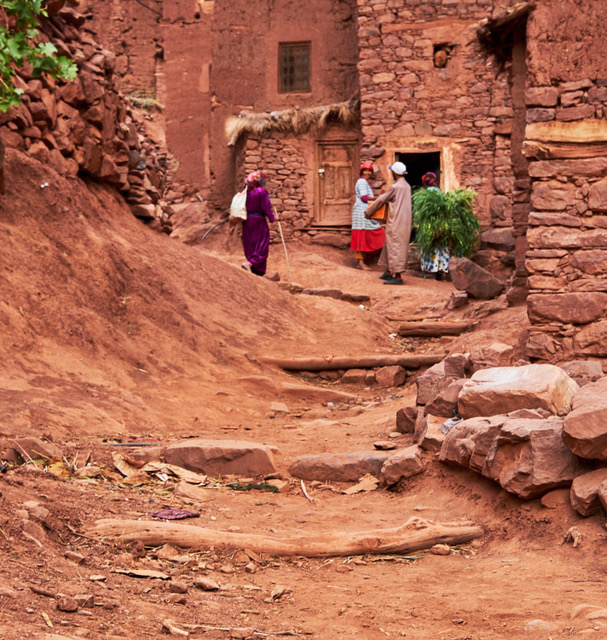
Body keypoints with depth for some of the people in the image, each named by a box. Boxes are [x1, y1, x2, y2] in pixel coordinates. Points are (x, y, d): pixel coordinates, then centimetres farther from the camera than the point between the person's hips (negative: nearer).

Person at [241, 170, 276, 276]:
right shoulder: (262, 191, -12)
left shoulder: (246, 192, 6)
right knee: (262, 245, -2)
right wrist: (272, 218, 0)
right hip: (258, 221, -6)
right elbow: (266, 207, -13)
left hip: (247, 221, 7)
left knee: (250, 245, 11)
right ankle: (250, 263, -23)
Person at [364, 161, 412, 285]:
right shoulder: (407, 186, 11)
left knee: (395, 248, -7)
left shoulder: (395, 188, -16)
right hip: (405, 222, 9)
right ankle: (388, 272, 23)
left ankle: (398, 276, -9)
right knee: (389, 246, 17)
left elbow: (380, 200, -8)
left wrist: (368, 212, 5)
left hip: (396, 223, -9)